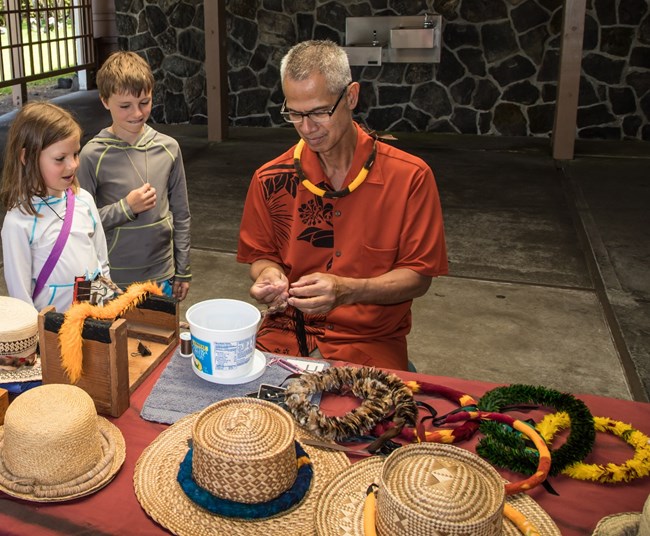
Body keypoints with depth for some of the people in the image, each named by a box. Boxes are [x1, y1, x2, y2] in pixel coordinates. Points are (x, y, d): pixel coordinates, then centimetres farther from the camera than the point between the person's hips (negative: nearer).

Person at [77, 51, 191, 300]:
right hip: (113, 280, -2)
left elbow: (181, 214, 5)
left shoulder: (168, 148, -2)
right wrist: (126, 208, -19)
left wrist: (183, 271, 7)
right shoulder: (93, 155, -11)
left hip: (161, 275, 3)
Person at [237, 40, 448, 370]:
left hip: (371, 342, -1)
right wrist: (268, 274, -11)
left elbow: (418, 276, -5)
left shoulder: (409, 177, -7)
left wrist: (348, 290, -21)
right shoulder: (271, 179, 1)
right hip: (286, 334, 2)